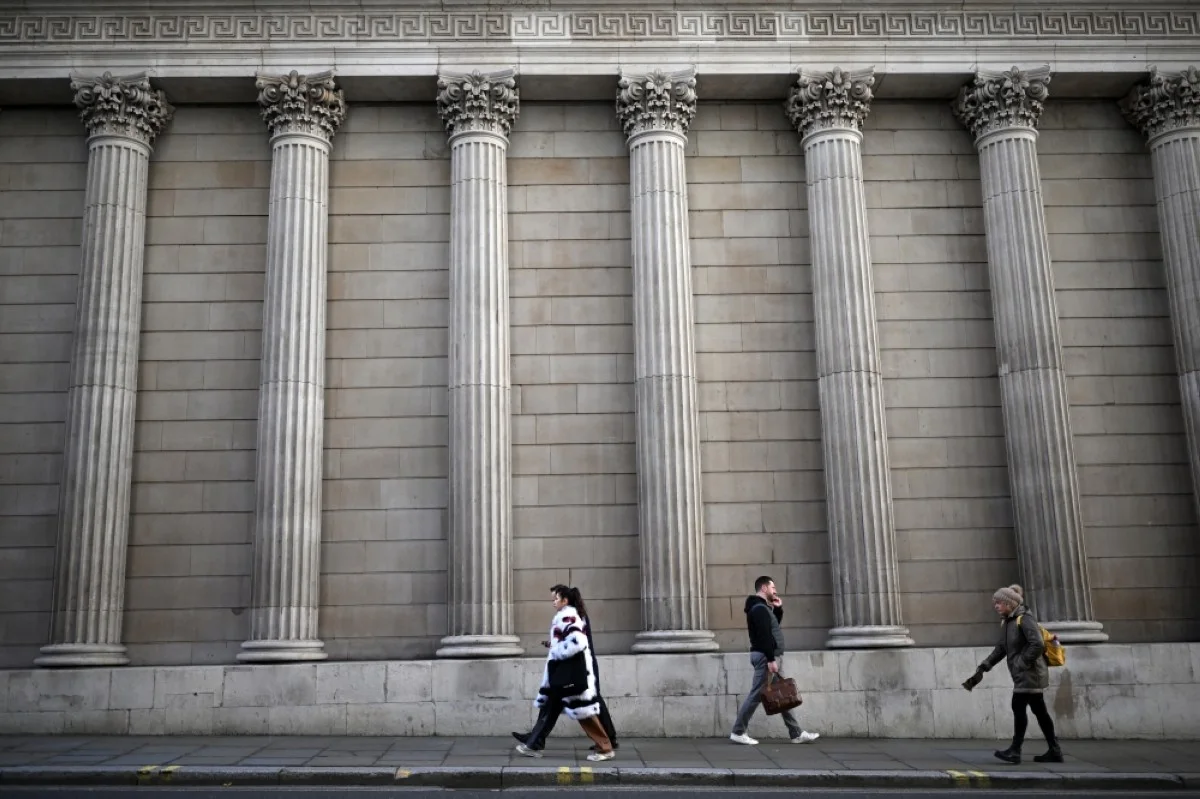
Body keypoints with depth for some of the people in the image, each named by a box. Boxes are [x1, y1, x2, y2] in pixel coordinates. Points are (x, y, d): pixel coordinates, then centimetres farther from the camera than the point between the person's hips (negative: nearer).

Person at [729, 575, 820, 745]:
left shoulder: (763, 607, 17)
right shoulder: (759, 608, -16)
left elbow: (774, 626, 26)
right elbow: (764, 636, -23)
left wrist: (778, 608, 14)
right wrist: (770, 659, -26)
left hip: (772, 656, 11)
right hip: (766, 656, -11)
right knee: (756, 695, -6)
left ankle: (796, 734, 13)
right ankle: (738, 732, 0)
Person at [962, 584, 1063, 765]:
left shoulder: (1024, 619, -15)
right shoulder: (1007, 621, 12)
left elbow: (1037, 644, -24)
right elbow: (1001, 648, 17)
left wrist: (1023, 663, -19)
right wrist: (983, 667, 12)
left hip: (1030, 673, -9)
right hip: (1022, 674, 9)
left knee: (1019, 707, -10)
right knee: (1039, 710, 11)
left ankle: (1015, 751, -8)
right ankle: (1054, 751, 17)